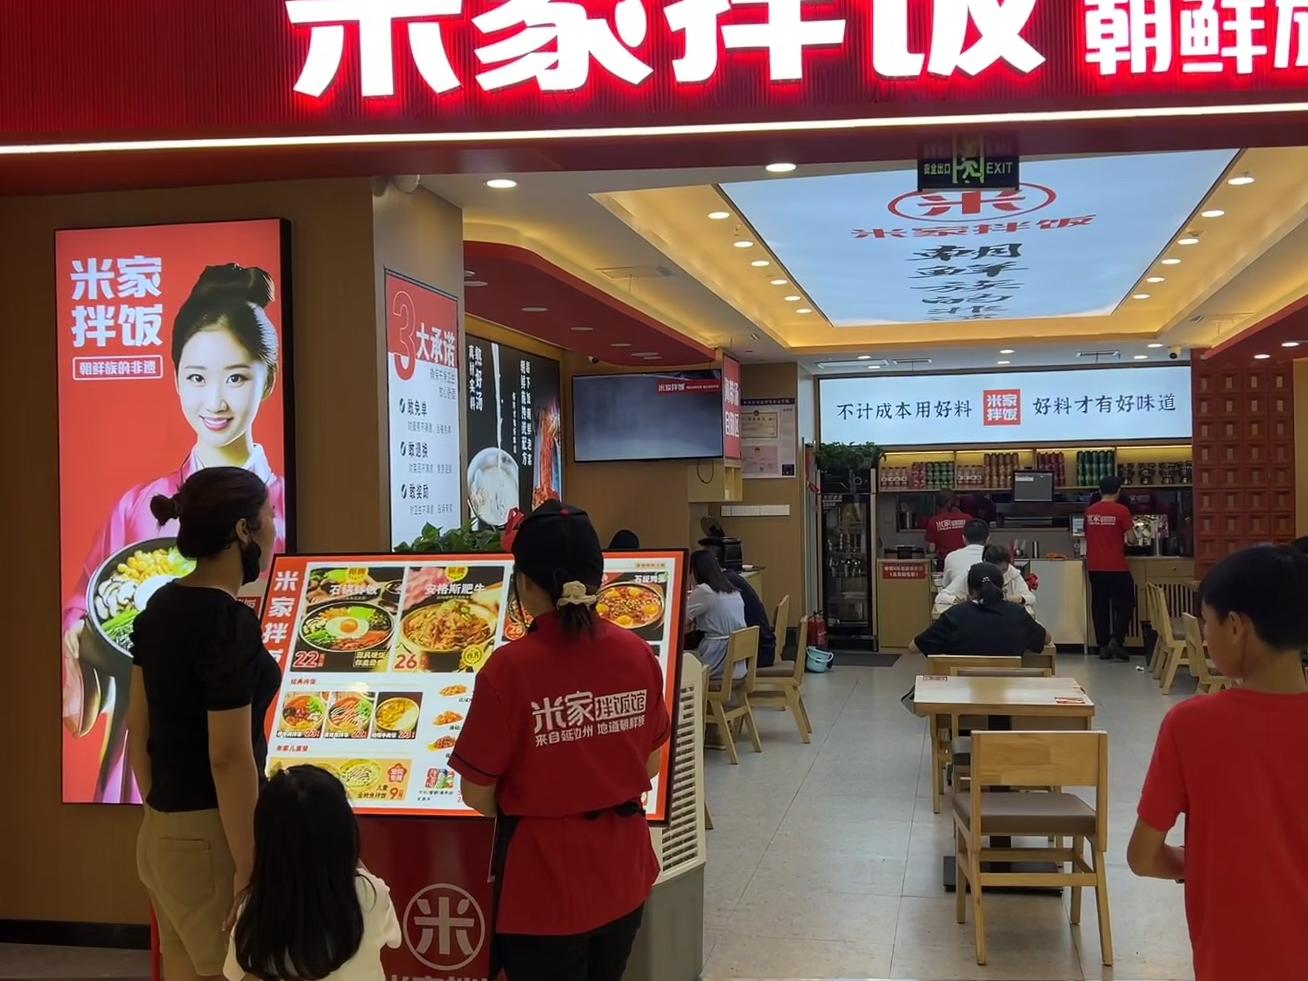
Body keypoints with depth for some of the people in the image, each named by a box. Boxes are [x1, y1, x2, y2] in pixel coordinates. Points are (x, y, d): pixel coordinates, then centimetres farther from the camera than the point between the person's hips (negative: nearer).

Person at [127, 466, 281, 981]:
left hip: (161, 832, 8)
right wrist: (249, 864, -16)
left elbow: (138, 727, 11)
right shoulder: (230, 621, -20)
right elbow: (229, 757, -22)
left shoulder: (159, 607, 5)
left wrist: (159, 812, 20)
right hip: (210, 837, -8)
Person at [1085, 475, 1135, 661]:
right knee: (1124, 603, 6)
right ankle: (1116, 640, -8)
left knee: (1099, 605, 9)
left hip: (1094, 567, 5)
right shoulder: (1121, 510, -9)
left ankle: (1102, 646, 9)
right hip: (1116, 567, -4)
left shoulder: (1090, 511, 5)